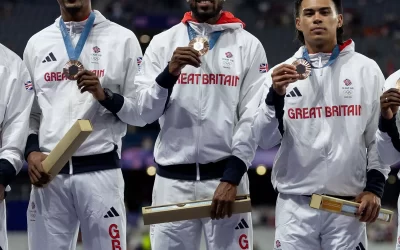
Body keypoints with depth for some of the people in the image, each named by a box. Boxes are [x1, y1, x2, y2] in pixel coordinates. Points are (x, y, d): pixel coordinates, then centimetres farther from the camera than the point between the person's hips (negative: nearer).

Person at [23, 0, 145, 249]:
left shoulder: (122, 39, 2)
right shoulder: (37, 43, 13)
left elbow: (141, 113, 1)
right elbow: (29, 112, 16)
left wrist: (104, 96, -15)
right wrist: (31, 152, -1)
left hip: (100, 171, -3)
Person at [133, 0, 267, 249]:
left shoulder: (248, 45, 3)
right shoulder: (162, 43, 7)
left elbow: (253, 119, -2)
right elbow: (144, 112, 1)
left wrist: (232, 177, -10)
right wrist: (169, 73, -16)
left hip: (226, 176, -1)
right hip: (172, 180, 1)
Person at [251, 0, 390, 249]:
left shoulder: (366, 70, 5)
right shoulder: (281, 73, 5)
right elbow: (265, 140, -1)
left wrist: (374, 186, -1)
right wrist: (276, 95, -15)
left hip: (349, 207, 0)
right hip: (295, 206, 0)